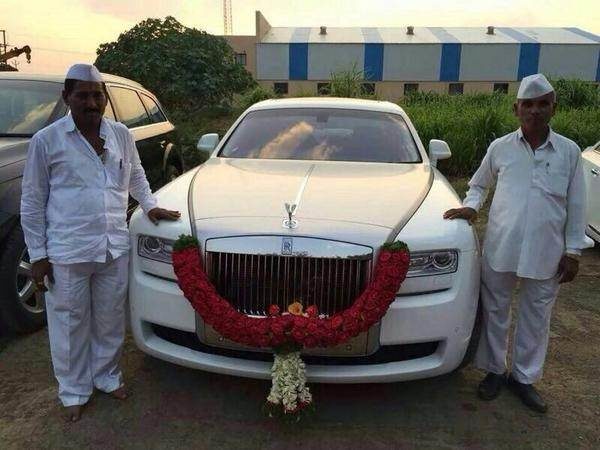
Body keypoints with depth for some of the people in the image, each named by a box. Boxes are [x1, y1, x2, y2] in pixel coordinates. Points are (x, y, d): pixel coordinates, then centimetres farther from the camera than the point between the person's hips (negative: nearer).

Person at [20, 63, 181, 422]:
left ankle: (108, 376, 38)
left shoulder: (121, 134, 4)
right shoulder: (46, 140, -6)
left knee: (110, 321, 17)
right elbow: (32, 202, -2)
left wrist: (150, 205, 7)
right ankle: (74, 391, 30)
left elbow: (136, 176, 22)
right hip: (67, 251, -3)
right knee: (71, 325, 11)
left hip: (115, 247, 3)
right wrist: (37, 254, -4)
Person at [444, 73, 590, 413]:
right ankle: (495, 370, 29)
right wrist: (471, 206, -5)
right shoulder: (500, 148, 1)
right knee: (496, 312, 11)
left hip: (547, 253, 0)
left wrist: (573, 251, 1)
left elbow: (576, 205, 4)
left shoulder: (569, 151, 2)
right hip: (500, 249, 0)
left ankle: (525, 376, 29)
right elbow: (479, 184, 16)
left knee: (536, 318, 12)